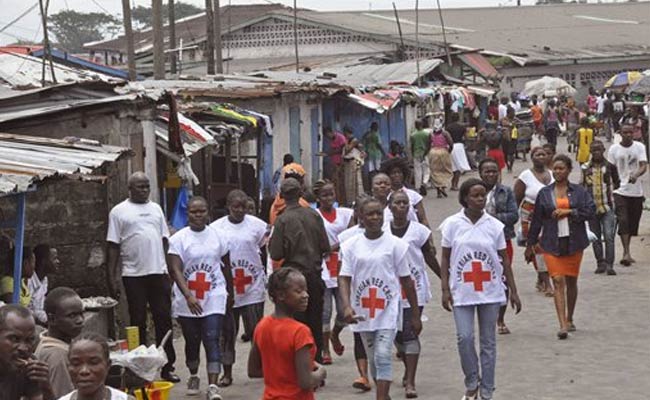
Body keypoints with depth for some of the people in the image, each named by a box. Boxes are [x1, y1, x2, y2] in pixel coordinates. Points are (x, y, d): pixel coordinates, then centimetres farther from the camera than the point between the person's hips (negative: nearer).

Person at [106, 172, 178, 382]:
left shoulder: (156, 209, 13)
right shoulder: (119, 211, 0)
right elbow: (113, 246, -2)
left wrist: (171, 268, 8)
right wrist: (111, 277, -8)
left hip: (159, 272, 4)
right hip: (134, 275, -3)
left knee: (164, 319, 4)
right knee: (138, 322, 3)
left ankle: (167, 366, 12)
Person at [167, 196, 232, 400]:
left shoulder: (219, 236, 2)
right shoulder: (178, 239, -5)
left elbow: (226, 266, 14)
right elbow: (175, 270, -14)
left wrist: (230, 293, 21)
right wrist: (188, 296, -26)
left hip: (214, 299, 0)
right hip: (187, 301, 0)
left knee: (212, 342, -11)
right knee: (192, 342, 15)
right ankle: (193, 377, 38)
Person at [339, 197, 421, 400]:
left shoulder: (395, 244, -3)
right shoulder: (351, 245, 1)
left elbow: (406, 280, 2)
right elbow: (344, 278, -4)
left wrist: (415, 315, 3)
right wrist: (347, 307, -21)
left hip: (387, 310, -3)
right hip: (363, 312, 3)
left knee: (382, 356, -14)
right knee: (373, 359, 14)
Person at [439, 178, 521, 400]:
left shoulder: (494, 225, 1)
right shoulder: (452, 224, -2)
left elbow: (504, 259, 6)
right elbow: (445, 259, 3)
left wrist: (513, 291, 6)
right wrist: (445, 289, -4)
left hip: (490, 291, 1)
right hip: (462, 291, -1)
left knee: (488, 341, 6)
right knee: (464, 337, -10)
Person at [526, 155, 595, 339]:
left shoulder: (579, 191, 4)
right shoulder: (544, 193, 5)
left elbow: (591, 211, -6)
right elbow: (536, 220, 10)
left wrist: (568, 212, -13)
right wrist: (530, 244, 13)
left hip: (574, 242, 1)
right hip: (552, 243, -1)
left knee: (571, 281, 12)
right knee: (558, 281, -11)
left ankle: (569, 319, 31)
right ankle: (563, 325, -16)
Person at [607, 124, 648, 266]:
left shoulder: (639, 147, 1)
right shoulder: (614, 149, -1)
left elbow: (644, 166, -10)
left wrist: (636, 175, -30)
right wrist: (614, 184, -1)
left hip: (636, 191, 2)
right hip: (620, 190, -2)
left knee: (633, 222, 9)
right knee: (623, 221, -14)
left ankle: (626, 253, 24)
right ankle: (627, 253, -16)